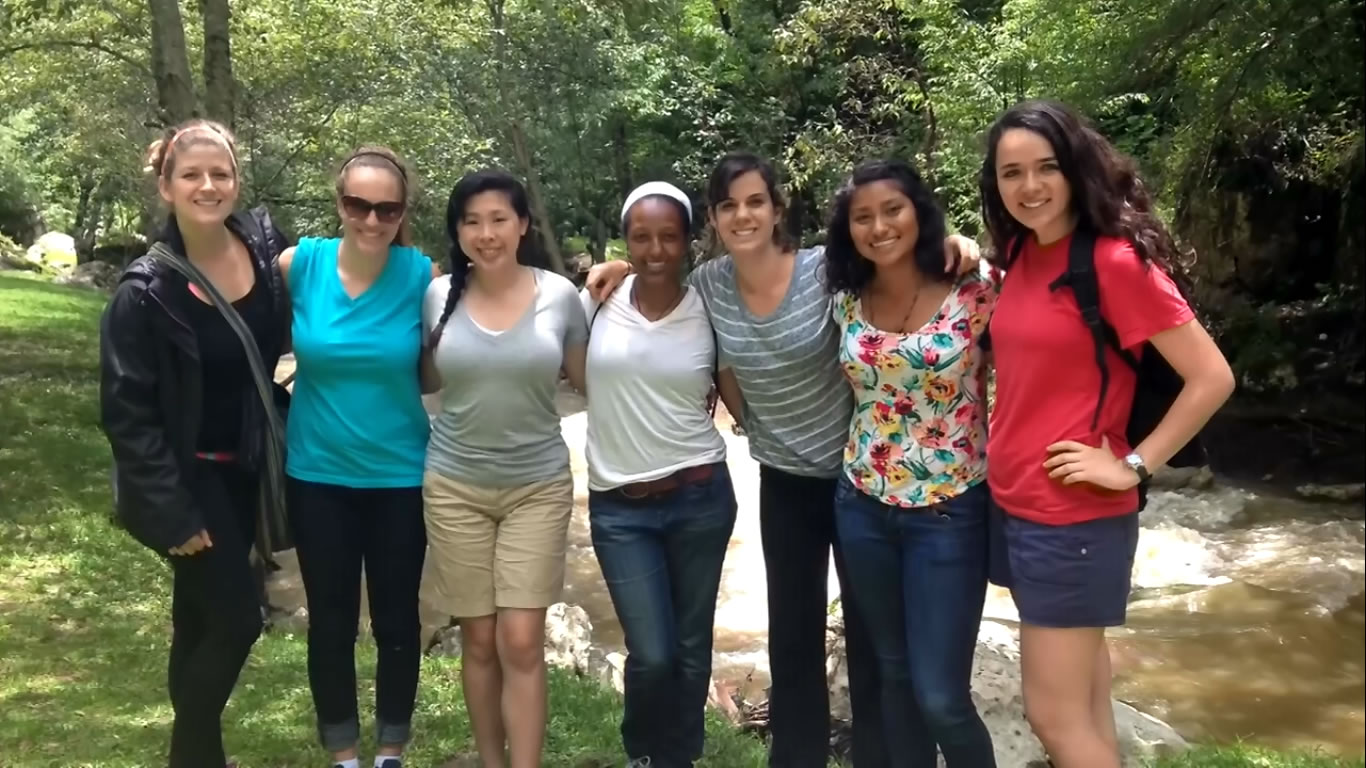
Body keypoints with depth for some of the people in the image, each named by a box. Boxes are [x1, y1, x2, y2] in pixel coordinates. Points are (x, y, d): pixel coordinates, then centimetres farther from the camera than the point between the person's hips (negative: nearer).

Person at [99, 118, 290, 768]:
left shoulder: (266, 246, -6)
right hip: (186, 476, -5)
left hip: (241, 469, 5)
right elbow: (125, 412, -16)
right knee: (236, 619, -4)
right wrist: (172, 512, -18)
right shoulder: (145, 291, -19)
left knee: (202, 618, 17)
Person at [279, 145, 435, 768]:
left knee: (396, 618, 13)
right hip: (317, 474, 1)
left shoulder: (423, 275, -11)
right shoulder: (300, 263, -8)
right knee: (330, 618, 13)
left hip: (399, 476, -1)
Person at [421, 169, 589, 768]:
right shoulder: (438, 296, -3)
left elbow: (586, 381, 6)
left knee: (521, 642, -3)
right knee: (478, 640, 10)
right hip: (455, 486, 1)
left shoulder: (559, 294, -5)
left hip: (538, 486, -1)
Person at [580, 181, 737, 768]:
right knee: (651, 655, -3)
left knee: (691, 649, 12)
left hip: (700, 498, 1)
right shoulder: (599, 299, -2)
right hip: (618, 506, -1)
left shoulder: (708, 311, -1)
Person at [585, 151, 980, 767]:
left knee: (872, 632, 9)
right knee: (792, 636, 13)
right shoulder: (709, 283, -7)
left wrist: (950, 246, -34)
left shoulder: (826, 270, -20)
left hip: (857, 474, -3)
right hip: (784, 482, 3)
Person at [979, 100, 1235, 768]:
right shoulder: (1022, 253, 6)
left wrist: (1133, 466, -15)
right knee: (1080, 685, 21)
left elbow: (1212, 377, -16)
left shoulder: (1116, 261, -17)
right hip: (1011, 505, 8)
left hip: (1074, 517, -8)